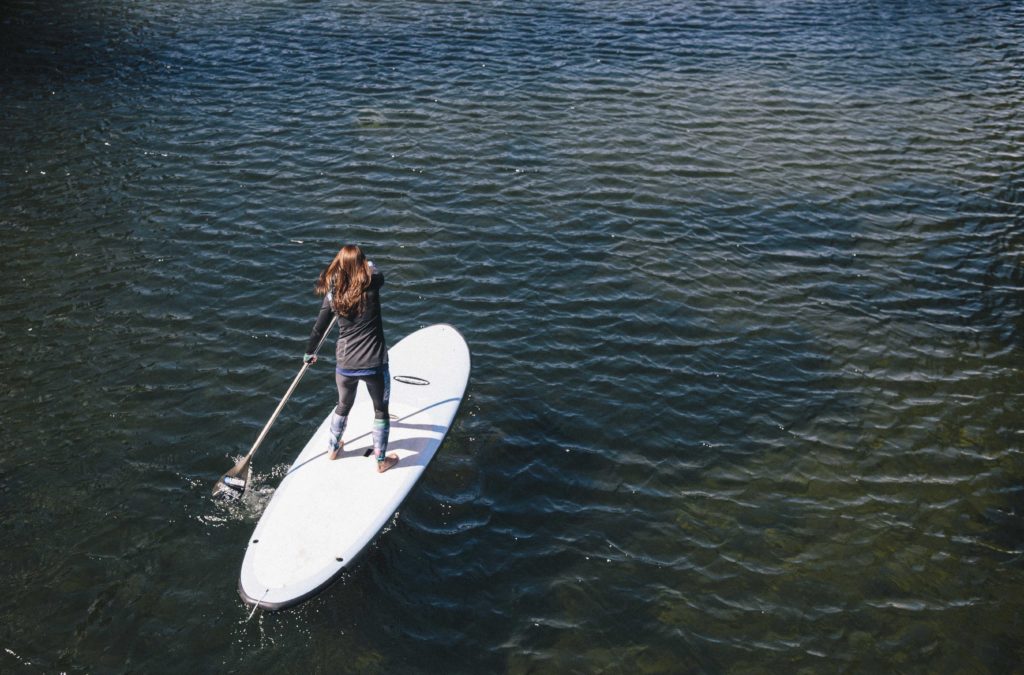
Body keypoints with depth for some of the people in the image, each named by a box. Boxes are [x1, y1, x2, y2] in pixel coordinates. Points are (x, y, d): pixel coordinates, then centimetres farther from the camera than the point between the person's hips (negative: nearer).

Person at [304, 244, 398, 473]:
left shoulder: (333, 295, -5)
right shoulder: (371, 285, -13)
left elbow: (318, 329, 4)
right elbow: (377, 272, 13)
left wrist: (309, 354, 21)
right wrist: (369, 264, 34)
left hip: (345, 365, 3)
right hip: (374, 365, -2)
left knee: (343, 407, 28)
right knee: (381, 411, 18)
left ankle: (333, 449, 46)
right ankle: (381, 460, 29)